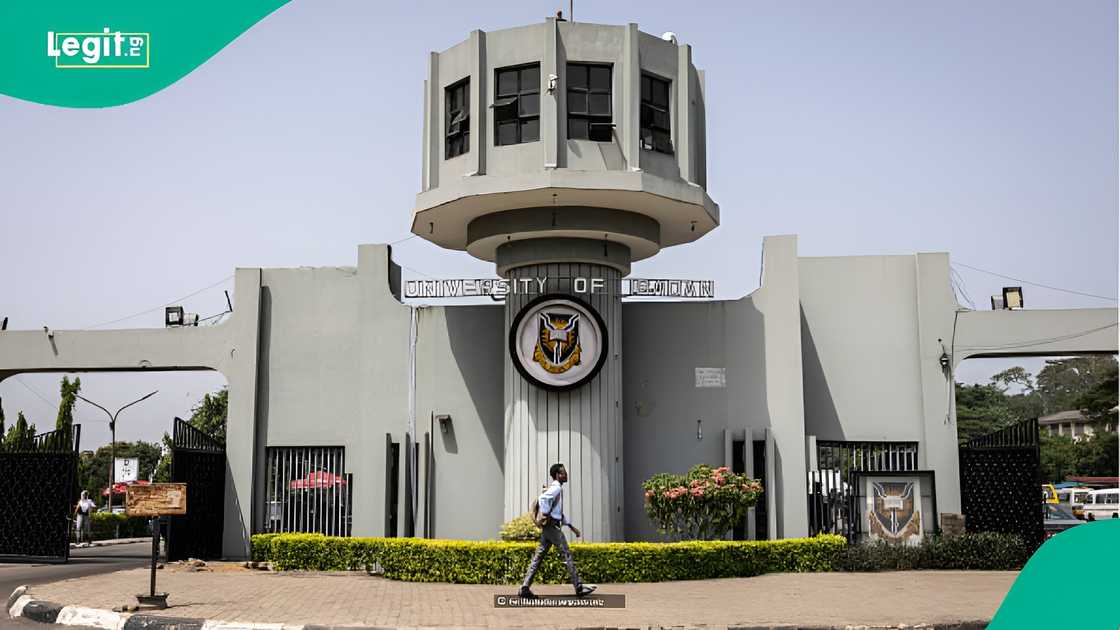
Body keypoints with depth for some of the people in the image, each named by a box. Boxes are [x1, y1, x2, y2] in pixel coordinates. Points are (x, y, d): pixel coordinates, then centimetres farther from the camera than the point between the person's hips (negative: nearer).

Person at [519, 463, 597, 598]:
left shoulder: (558, 489, 20)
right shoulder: (556, 488, -11)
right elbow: (543, 499, -30)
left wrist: (571, 526, 26)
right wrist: (546, 516, -22)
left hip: (548, 528, 10)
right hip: (552, 526, -10)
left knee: (538, 556, 5)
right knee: (567, 555, -3)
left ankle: (525, 588, 1)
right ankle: (579, 588, 2)